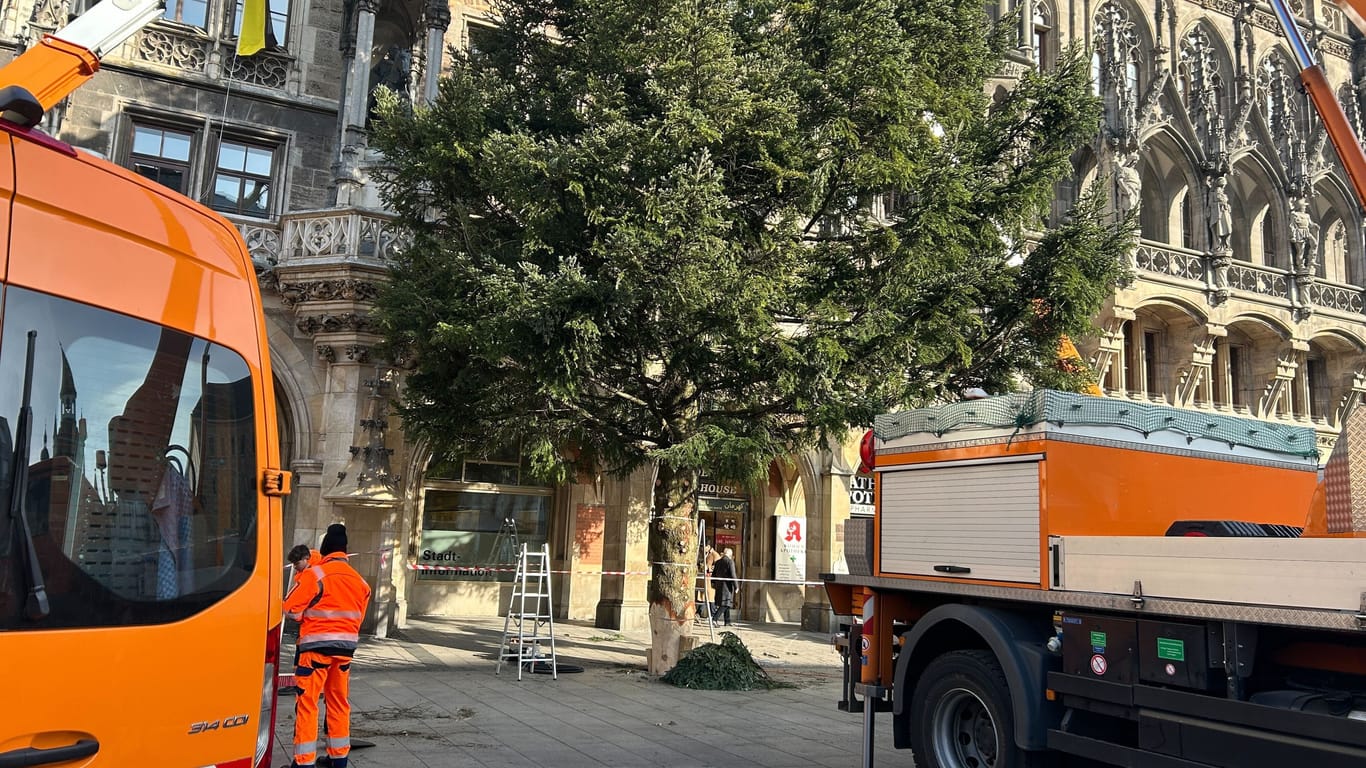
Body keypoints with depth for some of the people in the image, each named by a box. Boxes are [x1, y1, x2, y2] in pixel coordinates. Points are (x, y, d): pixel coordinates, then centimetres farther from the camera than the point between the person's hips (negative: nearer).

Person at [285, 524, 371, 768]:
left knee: (307, 703, 1)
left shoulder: (315, 574, -11)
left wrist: (307, 616, 10)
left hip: (317, 645, -6)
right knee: (339, 702, 15)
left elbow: (291, 609, -9)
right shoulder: (359, 580, 7)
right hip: (346, 646, 6)